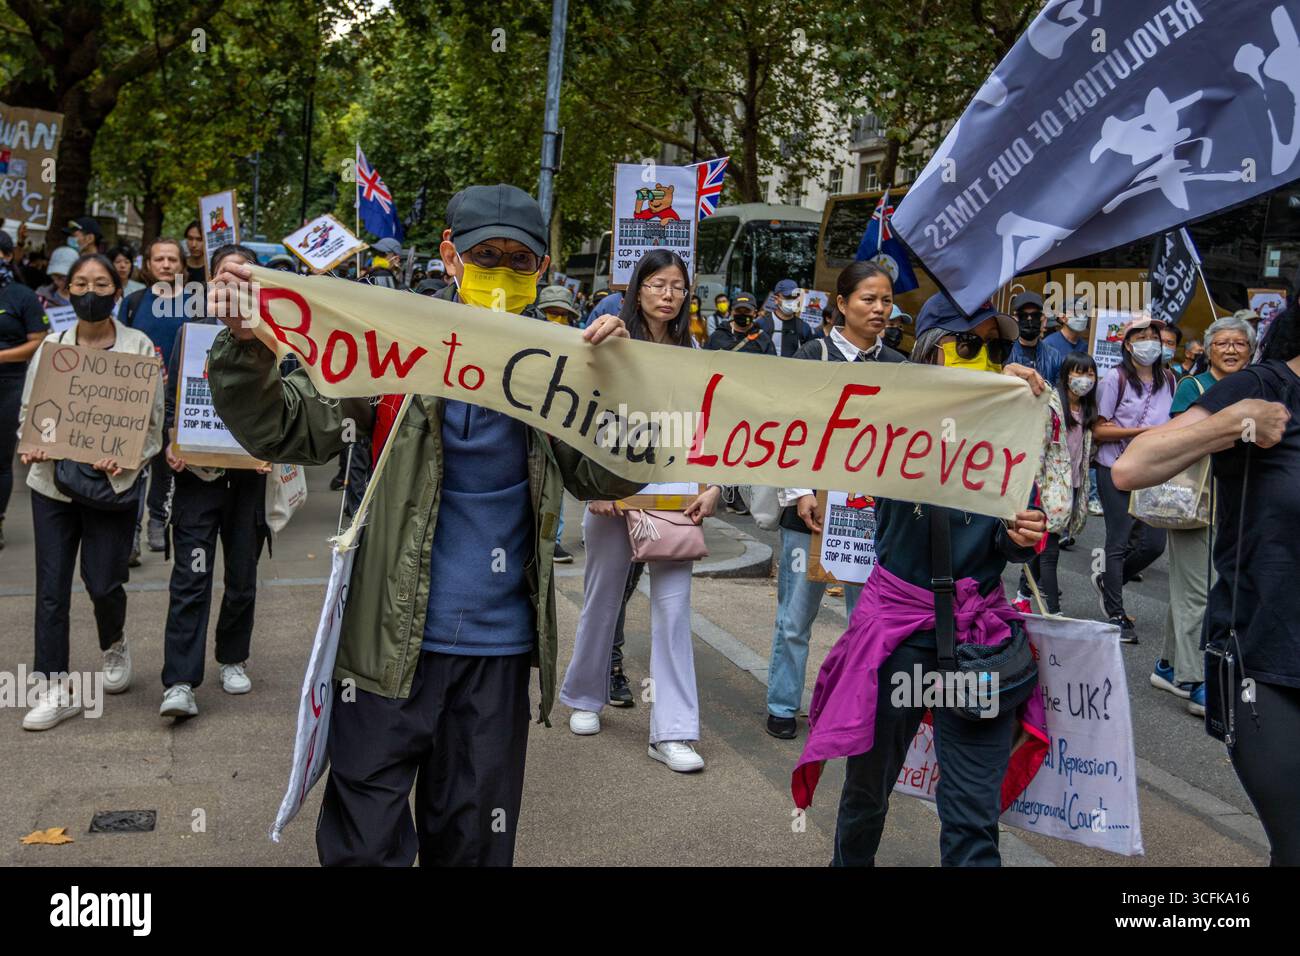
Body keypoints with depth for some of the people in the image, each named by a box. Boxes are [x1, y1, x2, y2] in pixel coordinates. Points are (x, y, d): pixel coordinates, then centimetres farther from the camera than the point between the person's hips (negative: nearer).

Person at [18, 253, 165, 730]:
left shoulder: (139, 346, -3)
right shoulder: (51, 346, 5)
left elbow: (154, 421, -2)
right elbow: (28, 410, 11)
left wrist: (126, 459, -18)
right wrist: (31, 447, -9)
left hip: (112, 484, -2)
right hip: (52, 481, 3)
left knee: (102, 583, 0)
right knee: (51, 586, 2)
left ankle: (114, 643, 34)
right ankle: (55, 688, 12)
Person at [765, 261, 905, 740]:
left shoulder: (898, 367, 8)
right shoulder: (812, 357, -2)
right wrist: (800, 494, -13)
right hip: (813, 507, -3)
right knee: (796, 616, 7)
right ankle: (783, 706, 22)